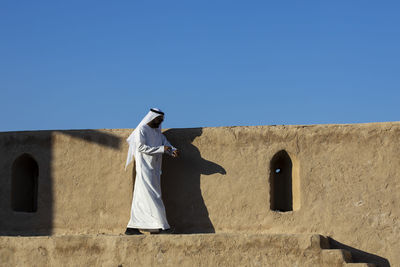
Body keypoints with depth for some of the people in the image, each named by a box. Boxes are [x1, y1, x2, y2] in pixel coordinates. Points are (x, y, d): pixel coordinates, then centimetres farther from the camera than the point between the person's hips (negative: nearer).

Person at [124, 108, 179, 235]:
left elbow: (167, 145, 9)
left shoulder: (158, 132, 19)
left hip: (154, 171, 8)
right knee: (153, 197, -11)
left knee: (142, 199, 5)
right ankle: (162, 226, -14)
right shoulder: (141, 130, -5)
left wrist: (173, 151, -15)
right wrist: (161, 149, -21)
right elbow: (141, 147, -17)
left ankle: (132, 228, 6)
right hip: (145, 169, -8)